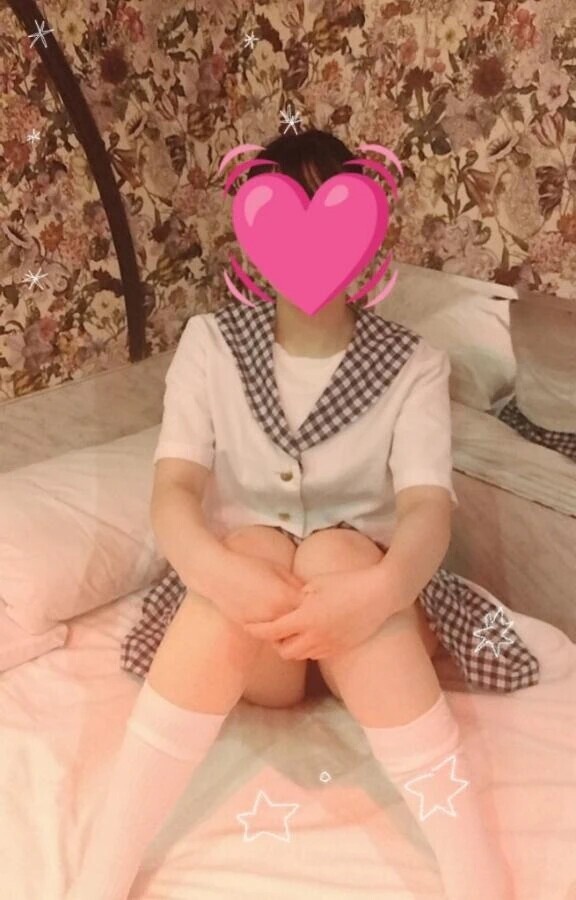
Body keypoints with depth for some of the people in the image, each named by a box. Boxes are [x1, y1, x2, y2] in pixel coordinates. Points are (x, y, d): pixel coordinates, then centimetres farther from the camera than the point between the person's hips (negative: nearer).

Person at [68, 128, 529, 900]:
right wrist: (221, 570, -37)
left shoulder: (413, 365, -5)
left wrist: (378, 590, -42)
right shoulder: (210, 344, -3)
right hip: (242, 622, 0)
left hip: (368, 605, 0)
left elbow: (429, 506, -19)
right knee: (254, 546, -33)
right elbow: (173, 489, -15)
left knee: (335, 550, -33)